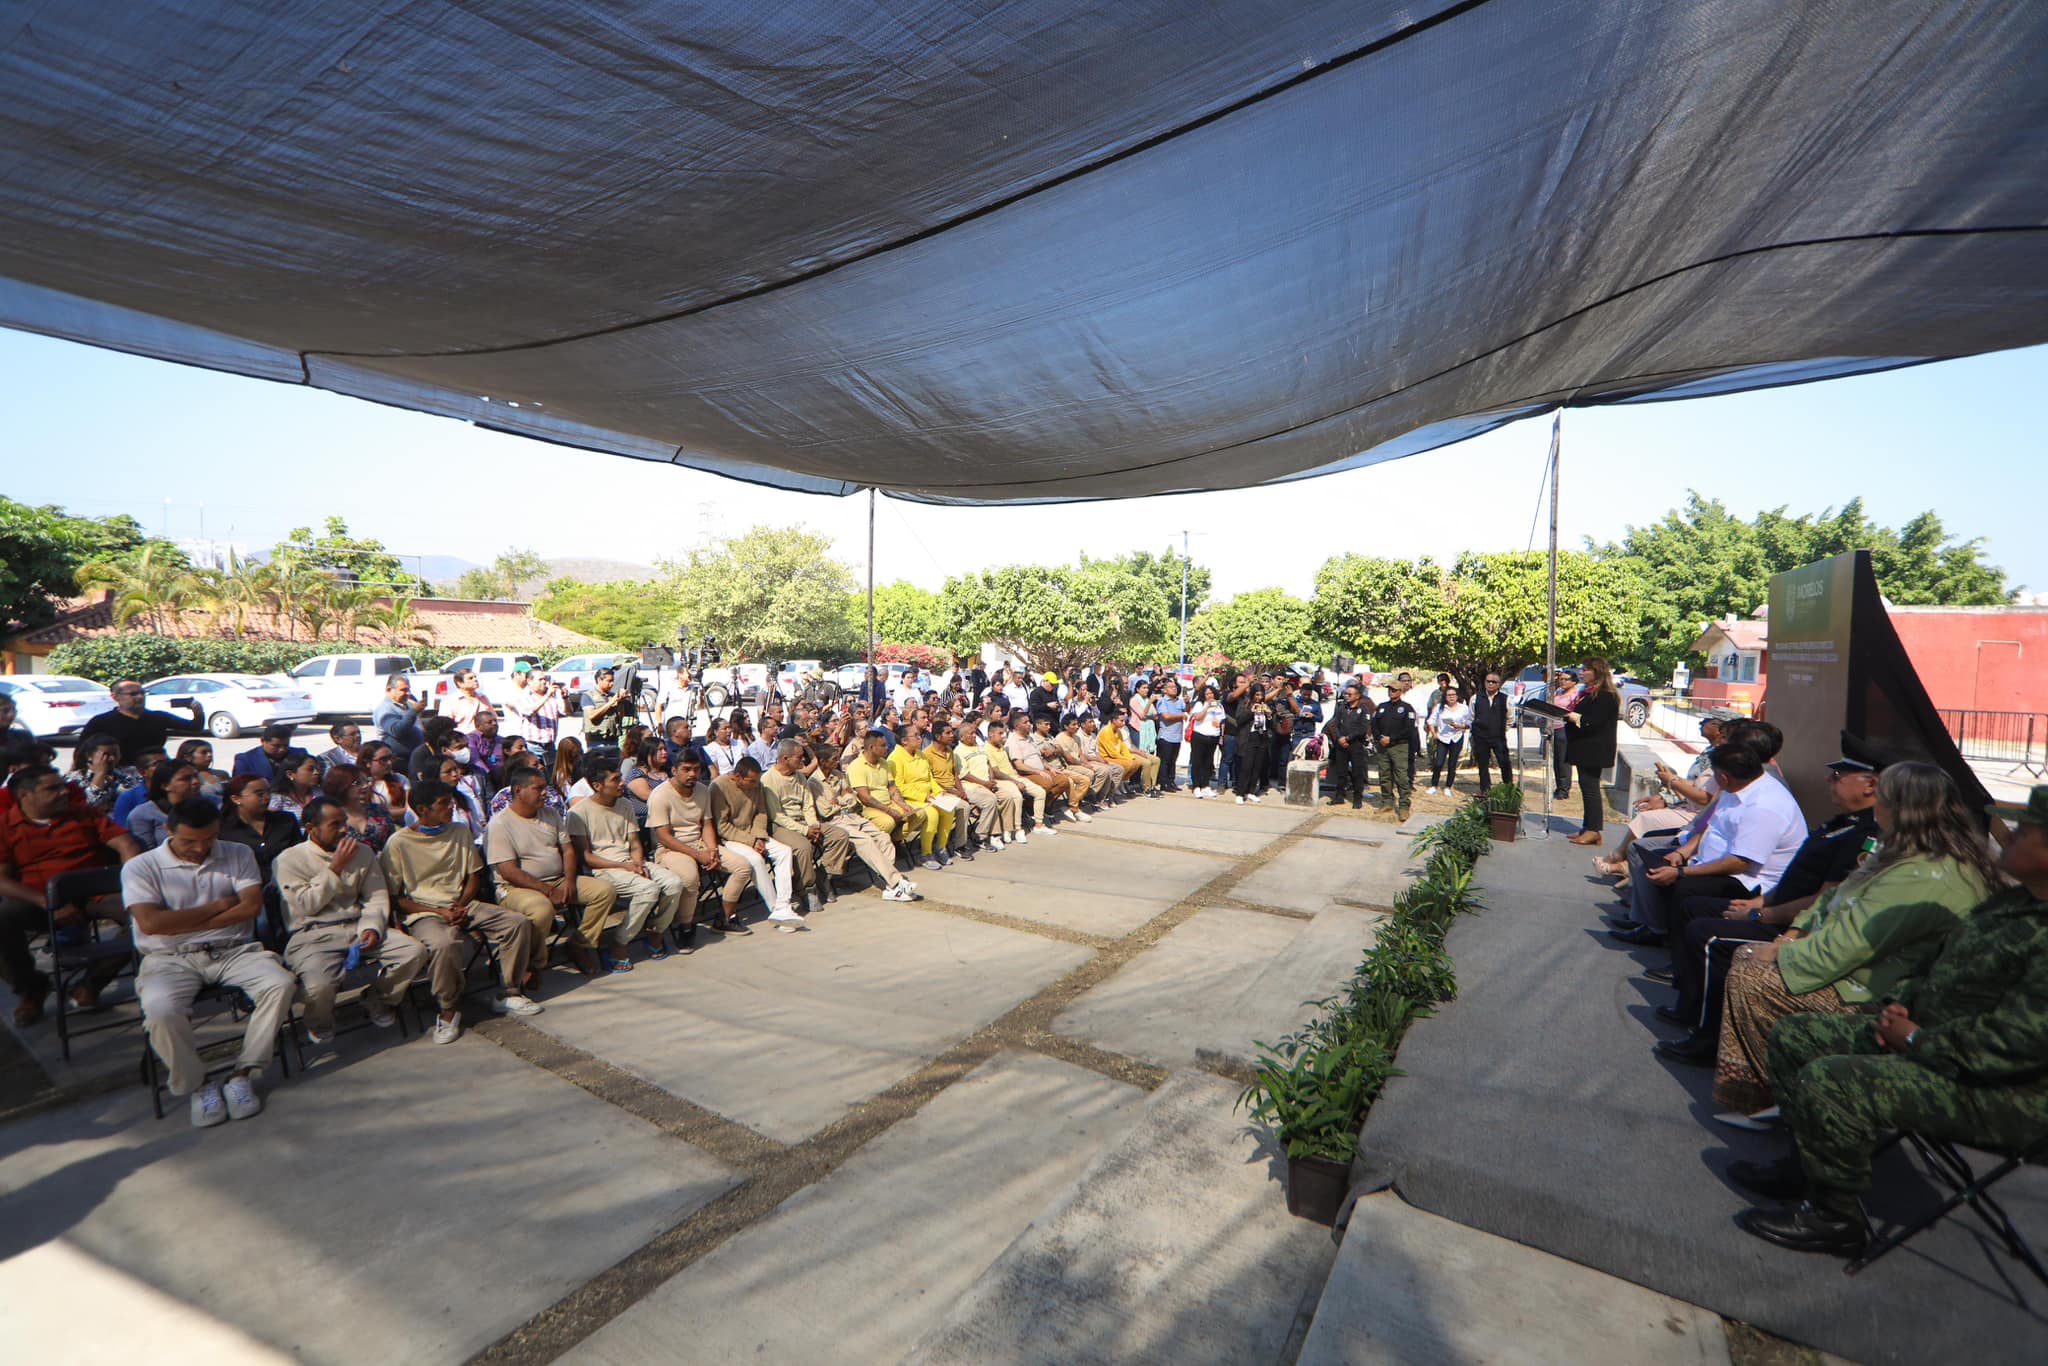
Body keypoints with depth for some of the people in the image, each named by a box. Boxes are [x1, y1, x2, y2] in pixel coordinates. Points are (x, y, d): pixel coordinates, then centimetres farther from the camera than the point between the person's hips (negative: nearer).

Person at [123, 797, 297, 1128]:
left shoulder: (238, 855, 9)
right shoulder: (140, 867, 2)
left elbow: (251, 906, -3)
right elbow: (150, 923, -11)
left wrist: (184, 924, -7)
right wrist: (217, 905, -5)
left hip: (234, 950, 2)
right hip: (171, 958, -1)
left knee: (281, 983, -26)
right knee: (160, 1010, -32)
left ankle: (242, 1074, -11)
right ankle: (196, 1084, -6)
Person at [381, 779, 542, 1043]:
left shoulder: (460, 834, 9)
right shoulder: (399, 843, -7)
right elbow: (393, 897, -6)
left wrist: (461, 905, -5)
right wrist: (439, 912, -15)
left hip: (462, 905, 6)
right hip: (423, 913, -5)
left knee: (518, 922, -13)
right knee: (443, 944, -37)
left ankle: (507, 994, 0)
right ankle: (448, 1010, -12)